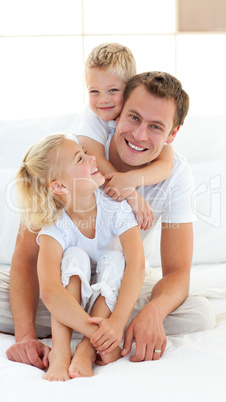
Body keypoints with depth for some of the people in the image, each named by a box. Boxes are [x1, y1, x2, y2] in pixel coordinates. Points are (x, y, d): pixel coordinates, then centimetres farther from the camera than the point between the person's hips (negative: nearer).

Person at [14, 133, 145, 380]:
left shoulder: (116, 209, -22)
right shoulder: (54, 229, -26)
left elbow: (136, 263, -35)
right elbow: (49, 291, -41)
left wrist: (117, 322, -47)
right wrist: (93, 330, -50)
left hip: (110, 298, 2)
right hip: (72, 302, -2)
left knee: (114, 259, -28)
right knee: (75, 256, -29)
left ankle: (86, 350, -36)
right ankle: (60, 351, -39)